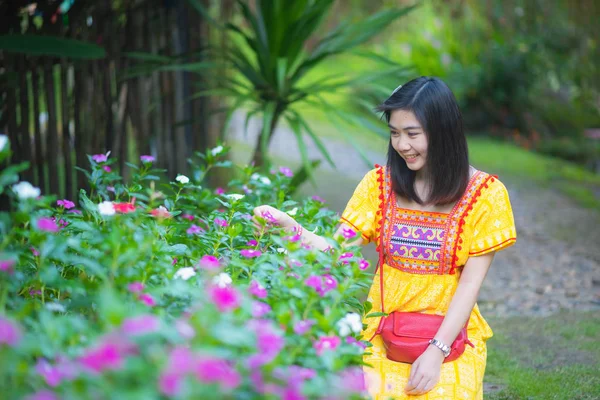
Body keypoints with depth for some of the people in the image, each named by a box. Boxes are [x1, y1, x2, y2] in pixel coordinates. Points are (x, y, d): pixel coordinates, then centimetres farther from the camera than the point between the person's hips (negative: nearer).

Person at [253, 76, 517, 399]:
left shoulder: (484, 193, -4)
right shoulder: (380, 183, 3)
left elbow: (471, 281, -7)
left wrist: (437, 351, -14)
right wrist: (289, 227, -23)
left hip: (451, 334, -1)